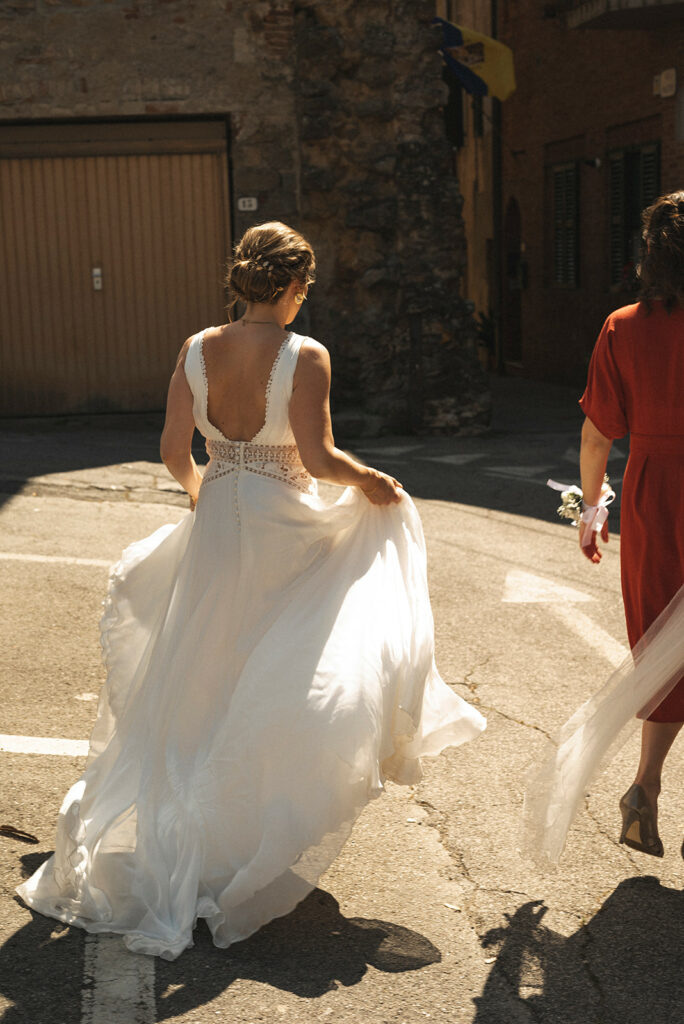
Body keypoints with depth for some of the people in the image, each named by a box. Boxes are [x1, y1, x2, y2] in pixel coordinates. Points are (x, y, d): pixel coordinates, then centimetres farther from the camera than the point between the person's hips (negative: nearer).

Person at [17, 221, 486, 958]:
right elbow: (318, 457, -19)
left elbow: (173, 450, 3)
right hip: (282, 530, -5)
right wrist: (370, 482, 0)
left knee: (201, 674, 19)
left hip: (214, 527, 5)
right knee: (277, 683, 10)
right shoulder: (304, 356, -15)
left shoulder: (197, 349, -1)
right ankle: (260, 837, 20)